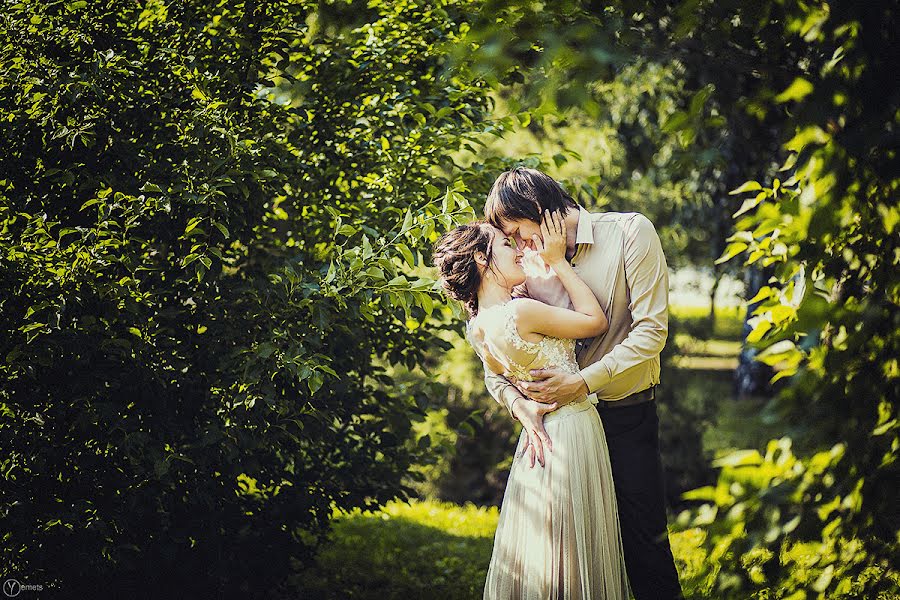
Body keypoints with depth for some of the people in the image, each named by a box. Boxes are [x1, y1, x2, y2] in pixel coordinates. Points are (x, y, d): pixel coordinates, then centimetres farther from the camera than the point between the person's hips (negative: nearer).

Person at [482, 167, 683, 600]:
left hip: (629, 415, -3)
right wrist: (519, 403, -21)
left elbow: (651, 330, -17)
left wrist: (581, 382, -23)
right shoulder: (529, 268, 0)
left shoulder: (629, 232, -11)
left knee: (645, 536, 3)